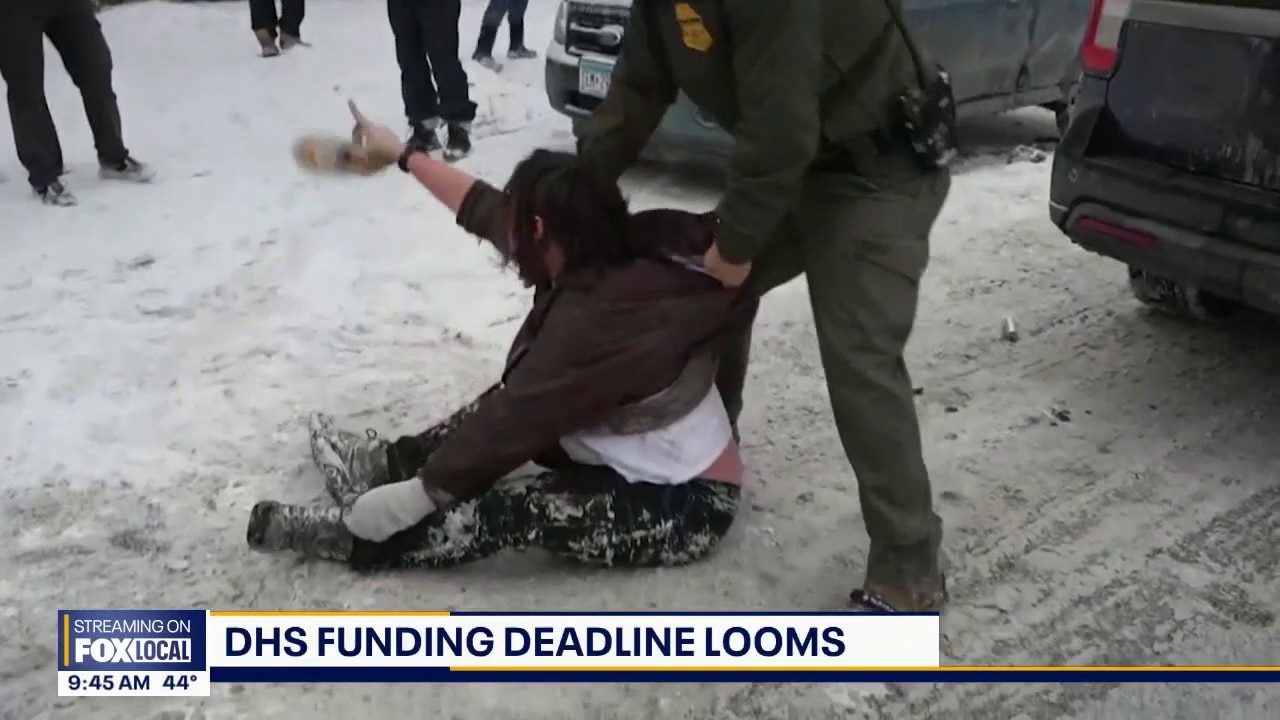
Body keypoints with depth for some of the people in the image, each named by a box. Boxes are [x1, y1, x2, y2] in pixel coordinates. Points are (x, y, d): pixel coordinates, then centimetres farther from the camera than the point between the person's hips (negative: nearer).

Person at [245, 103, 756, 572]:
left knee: (504, 514, -18)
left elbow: (508, 430, -23)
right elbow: (482, 208, 7)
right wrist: (401, 154, 17)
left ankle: (355, 535, -2)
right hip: (647, 470, 9)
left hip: (684, 509, -9)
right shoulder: (611, 262, -3)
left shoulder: (587, 323, -29)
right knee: (507, 406, 6)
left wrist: (396, 505, -15)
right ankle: (391, 463, 18)